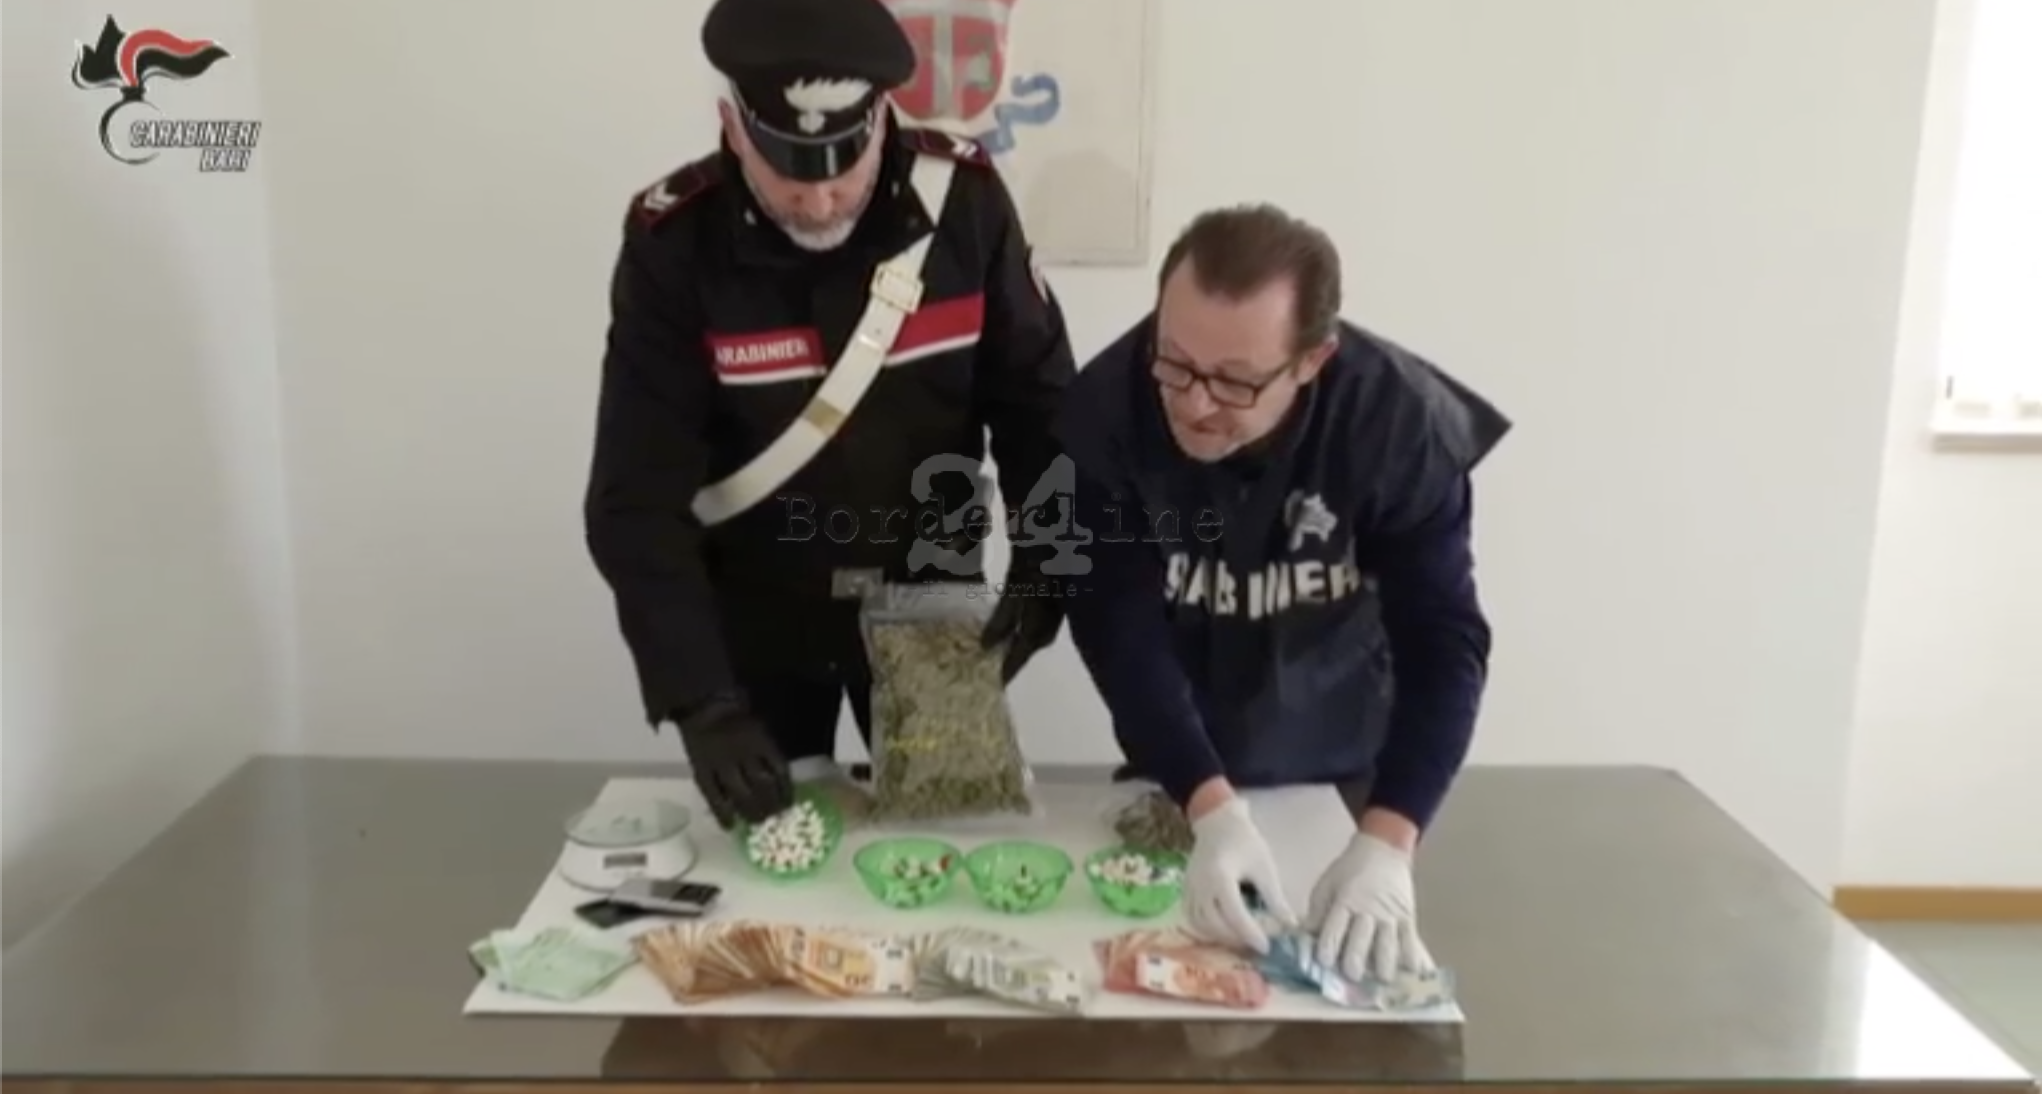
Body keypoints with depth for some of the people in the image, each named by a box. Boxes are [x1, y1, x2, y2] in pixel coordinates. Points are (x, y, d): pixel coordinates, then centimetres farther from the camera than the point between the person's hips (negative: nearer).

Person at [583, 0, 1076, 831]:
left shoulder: (964, 201, -16)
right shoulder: (672, 243, -19)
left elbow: (1041, 406, -6)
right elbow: (639, 499, -20)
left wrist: (1042, 573, -15)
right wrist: (700, 701, -27)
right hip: (755, 614, -1)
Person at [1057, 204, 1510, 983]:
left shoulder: (1399, 419, -27)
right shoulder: (1104, 410, -26)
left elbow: (1443, 640, -27)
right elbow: (1118, 628, -26)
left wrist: (1387, 844, -39)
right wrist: (1213, 811, -38)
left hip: (1345, 769, 0)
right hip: (1176, 772, 1)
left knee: (1359, 957, 18)